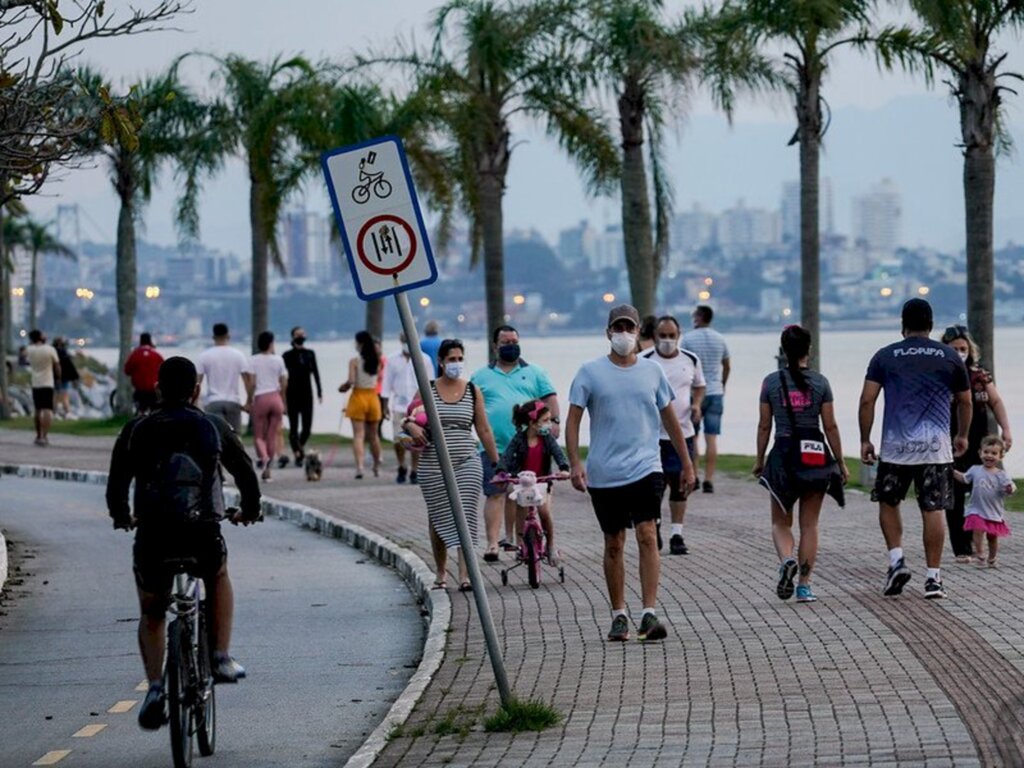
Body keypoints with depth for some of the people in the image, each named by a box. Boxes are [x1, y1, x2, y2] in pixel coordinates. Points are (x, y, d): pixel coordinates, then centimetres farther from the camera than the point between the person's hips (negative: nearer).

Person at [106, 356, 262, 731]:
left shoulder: (137, 430, 5)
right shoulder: (214, 427, 5)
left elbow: (116, 485, 10)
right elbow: (246, 473, 13)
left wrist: (122, 517, 31)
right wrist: (250, 511, 33)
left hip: (152, 539, 0)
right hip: (204, 538, 0)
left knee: (151, 615, 22)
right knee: (219, 579, 33)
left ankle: (154, 688, 4)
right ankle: (221, 658, 21)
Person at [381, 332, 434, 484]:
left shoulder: (424, 360, 4)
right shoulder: (393, 360, 7)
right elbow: (387, 383, 9)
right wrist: (385, 405, 5)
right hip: (399, 405, 1)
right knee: (398, 440, -3)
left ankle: (414, 472, 7)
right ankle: (402, 468, 19)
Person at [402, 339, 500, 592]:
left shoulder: (472, 391, 6)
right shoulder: (427, 390, 3)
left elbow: (484, 430, 10)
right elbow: (408, 419, 6)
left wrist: (496, 462, 9)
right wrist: (411, 425, -18)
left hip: (467, 464, 0)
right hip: (433, 465, 0)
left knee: (465, 518, -10)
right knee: (438, 519, 9)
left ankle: (465, 575, -15)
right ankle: (440, 572, 24)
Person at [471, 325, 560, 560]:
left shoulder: (534, 373, 12)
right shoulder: (481, 377, 13)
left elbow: (549, 398, 6)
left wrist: (553, 421, -9)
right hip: (495, 447, -1)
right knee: (495, 494, -8)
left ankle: (512, 537, 20)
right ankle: (492, 544, -13)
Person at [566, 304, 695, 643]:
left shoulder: (652, 371, 8)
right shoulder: (590, 372, 2)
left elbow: (669, 419, 16)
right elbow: (573, 419, 1)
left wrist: (687, 463, 17)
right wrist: (575, 463, -12)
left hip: (645, 468, 0)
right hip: (604, 473, 0)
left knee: (647, 536, -13)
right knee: (613, 544, 7)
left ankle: (649, 614, -15)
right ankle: (619, 616, 17)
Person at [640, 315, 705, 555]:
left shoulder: (691, 360, 6)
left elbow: (699, 386, 20)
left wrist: (697, 404, 1)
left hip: (682, 432, 2)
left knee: (679, 484, 3)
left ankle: (677, 534, 10)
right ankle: (654, 523, 25)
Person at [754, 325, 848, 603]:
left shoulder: (771, 382, -3)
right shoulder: (820, 382, -2)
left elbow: (764, 426, 1)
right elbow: (830, 427, -1)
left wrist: (759, 460, 13)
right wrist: (840, 462, 8)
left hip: (784, 453, 0)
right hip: (816, 455, 0)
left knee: (780, 522, 11)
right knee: (809, 524, 8)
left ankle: (787, 560, -19)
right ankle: (805, 585, 6)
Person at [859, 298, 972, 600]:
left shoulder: (885, 356, 4)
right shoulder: (950, 357, 6)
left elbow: (867, 400, -1)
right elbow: (965, 401, 15)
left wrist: (865, 440, 7)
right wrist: (962, 436, 30)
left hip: (895, 445, 0)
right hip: (935, 445, 0)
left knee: (888, 503, 17)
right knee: (933, 510, 2)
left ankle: (896, 560, 2)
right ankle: (933, 577, 1)